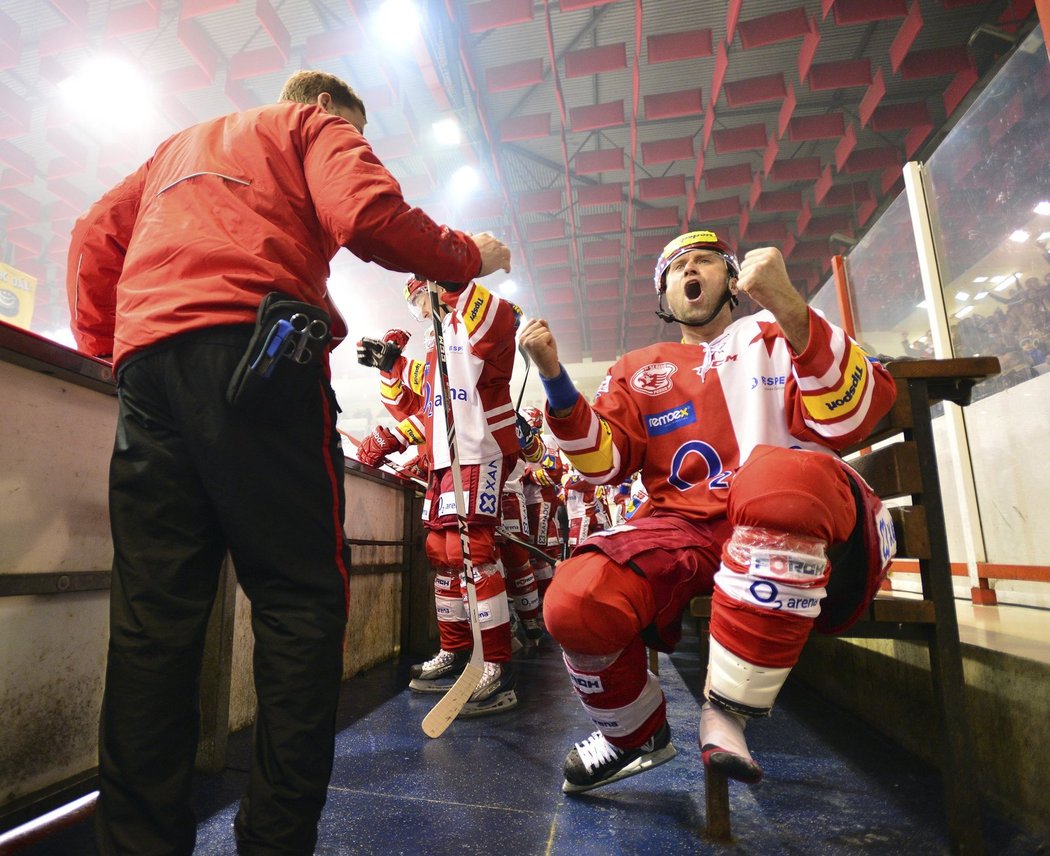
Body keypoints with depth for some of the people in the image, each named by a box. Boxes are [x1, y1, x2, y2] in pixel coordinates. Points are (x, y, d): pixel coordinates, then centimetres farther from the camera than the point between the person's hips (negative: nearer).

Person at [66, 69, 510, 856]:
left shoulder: (181, 143, 38)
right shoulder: (318, 128, 19)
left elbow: (96, 235, 28)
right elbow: (369, 217, -3)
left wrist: (104, 343, 24)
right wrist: (471, 256, 10)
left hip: (147, 357, 7)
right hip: (253, 349, -6)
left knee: (152, 612, 2)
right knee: (300, 596, -5)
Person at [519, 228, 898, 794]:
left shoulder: (777, 332, 16)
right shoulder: (638, 370, 23)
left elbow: (849, 420, -3)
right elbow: (604, 462, 8)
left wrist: (789, 310, -18)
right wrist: (554, 377, -6)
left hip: (795, 524, -1)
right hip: (685, 530, 3)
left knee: (778, 472, -37)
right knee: (576, 601, -24)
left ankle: (727, 710, -18)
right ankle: (637, 735, 9)